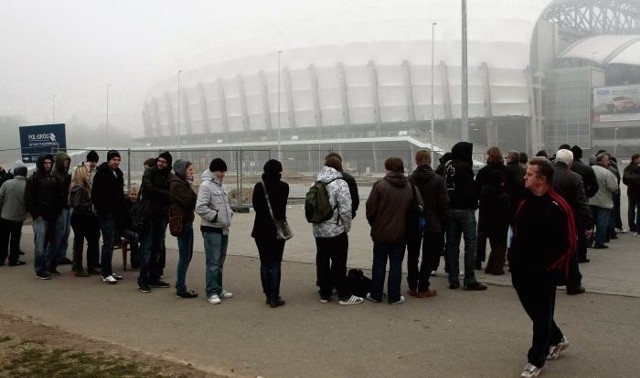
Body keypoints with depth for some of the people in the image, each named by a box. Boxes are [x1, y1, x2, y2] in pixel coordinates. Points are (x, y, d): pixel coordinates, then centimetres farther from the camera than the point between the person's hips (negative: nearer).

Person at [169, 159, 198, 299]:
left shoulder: (182, 183, 17)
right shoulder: (177, 184, -13)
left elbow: (190, 202, 14)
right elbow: (189, 202, -20)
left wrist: (195, 198, -4)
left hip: (185, 221, 10)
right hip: (182, 222, -10)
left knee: (187, 255, 15)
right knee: (185, 256, -4)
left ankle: (180, 286, 23)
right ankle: (181, 289, 2)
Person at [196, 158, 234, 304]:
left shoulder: (222, 186, 13)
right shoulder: (206, 186, -13)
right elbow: (200, 208, -20)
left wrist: (229, 214, 9)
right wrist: (215, 216, -18)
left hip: (223, 229, 9)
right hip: (211, 229, -9)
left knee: (220, 261, 15)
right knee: (213, 261, -8)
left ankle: (218, 289, 25)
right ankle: (212, 292, -2)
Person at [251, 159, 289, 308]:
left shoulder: (259, 186, -4)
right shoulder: (283, 187, -7)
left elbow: (256, 206, -2)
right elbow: (282, 207, -3)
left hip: (261, 229, 2)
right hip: (278, 229, -2)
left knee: (264, 263, 11)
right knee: (276, 264, 2)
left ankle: (268, 295, 15)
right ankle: (274, 297, 0)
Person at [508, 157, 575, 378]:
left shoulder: (558, 207, -16)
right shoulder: (525, 203, 7)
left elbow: (569, 244, -15)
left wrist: (551, 266, -13)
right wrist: (514, 260, 11)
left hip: (543, 274, -7)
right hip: (522, 272, 7)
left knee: (542, 316, 5)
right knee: (533, 311, 20)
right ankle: (557, 339, 43)